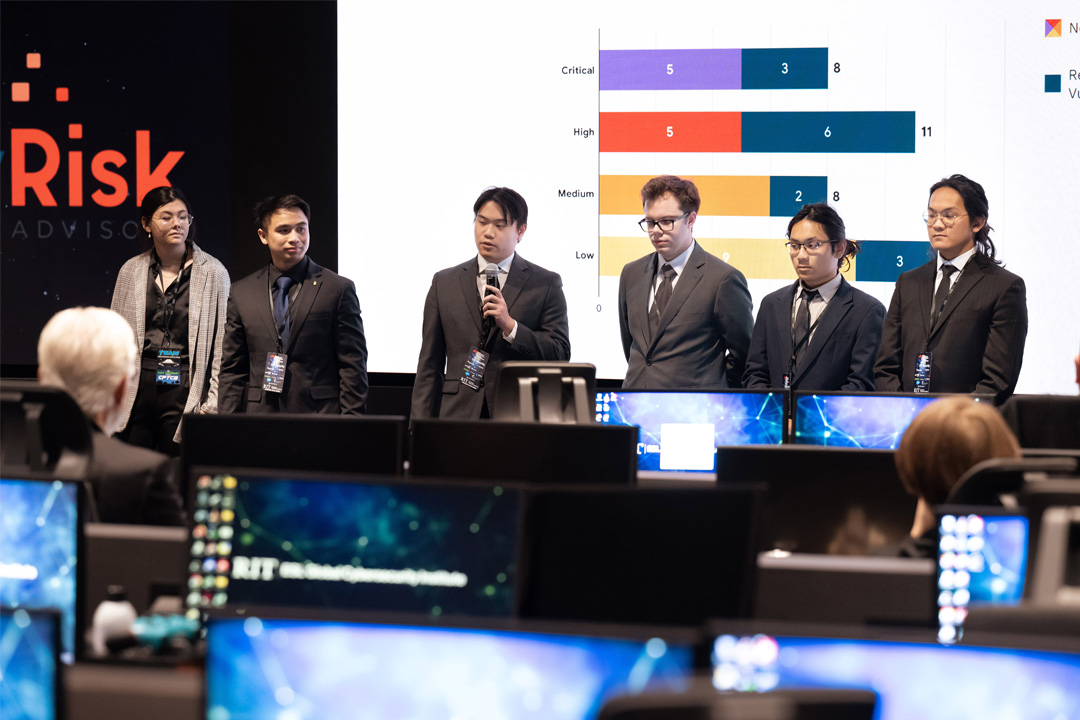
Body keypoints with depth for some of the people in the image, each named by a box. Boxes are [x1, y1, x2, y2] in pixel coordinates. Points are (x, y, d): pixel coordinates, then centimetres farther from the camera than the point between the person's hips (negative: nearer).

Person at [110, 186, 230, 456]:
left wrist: (212, 404, -6)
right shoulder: (131, 272, 10)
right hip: (138, 390, 2)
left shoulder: (213, 272, 2)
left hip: (184, 391, -2)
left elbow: (223, 344, 1)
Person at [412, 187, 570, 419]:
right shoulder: (444, 283, 14)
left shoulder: (546, 284, 8)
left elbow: (561, 355, 1)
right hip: (458, 418, 1)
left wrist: (510, 325, -11)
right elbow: (429, 365, 12)